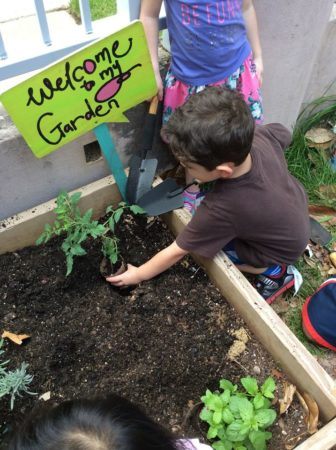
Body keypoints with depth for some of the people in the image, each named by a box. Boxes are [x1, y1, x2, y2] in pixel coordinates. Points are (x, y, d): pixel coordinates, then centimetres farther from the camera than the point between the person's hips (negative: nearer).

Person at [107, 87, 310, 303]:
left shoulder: (220, 208, -40)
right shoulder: (262, 135, -27)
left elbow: (177, 251, -25)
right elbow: (285, 134, 0)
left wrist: (138, 275, -9)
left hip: (284, 250, -6)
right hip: (298, 206, 6)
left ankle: (275, 270, 5)